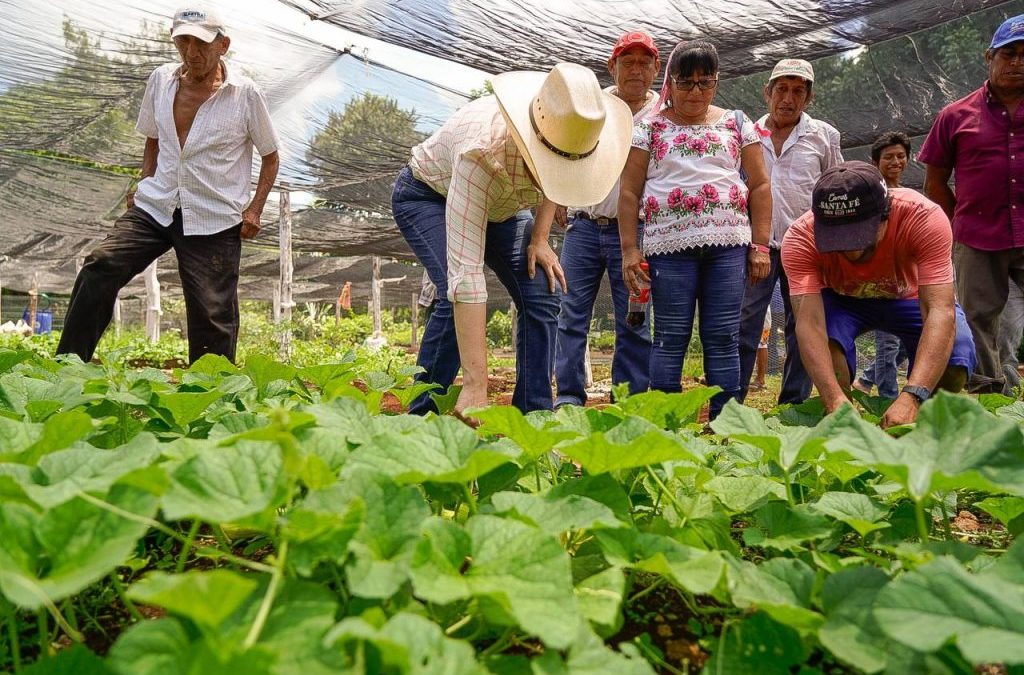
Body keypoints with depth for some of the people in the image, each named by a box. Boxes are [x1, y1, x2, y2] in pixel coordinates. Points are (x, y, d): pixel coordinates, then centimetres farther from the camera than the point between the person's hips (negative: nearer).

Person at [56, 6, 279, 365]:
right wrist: (143, 187, 9)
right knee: (99, 267, -15)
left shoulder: (245, 93, -4)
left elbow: (270, 157, 5)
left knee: (213, 314, -2)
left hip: (215, 221, -3)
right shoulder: (160, 80, 7)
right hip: (155, 206, 4)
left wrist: (255, 208, -5)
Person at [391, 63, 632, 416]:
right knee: (456, 295, -28)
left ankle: (533, 416, 1)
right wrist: (475, 385, -50)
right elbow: (466, 272, -48)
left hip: (500, 205, 6)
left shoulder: (563, 132, -26)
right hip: (428, 197, -5)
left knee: (542, 295, -10)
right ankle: (420, 416, -12)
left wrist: (539, 238, -10)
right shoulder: (482, 151, -44)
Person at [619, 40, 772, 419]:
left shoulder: (736, 123, 15)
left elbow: (760, 186, 13)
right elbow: (629, 192, 7)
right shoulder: (650, 127, 11)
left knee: (723, 338, 1)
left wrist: (760, 246, 4)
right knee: (670, 338, -1)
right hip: (670, 245, -1)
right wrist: (629, 249, -1)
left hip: (729, 244, 2)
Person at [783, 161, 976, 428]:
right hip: (842, 301, 0)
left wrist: (911, 397, -58)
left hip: (909, 297, 1)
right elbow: (809, 321, -43)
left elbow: (941, 311, -44)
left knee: (957, 352, -28)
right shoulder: (800, 238, -35)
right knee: (826, 336, -34)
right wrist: (835, 400, -58)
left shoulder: (924, 218, -36)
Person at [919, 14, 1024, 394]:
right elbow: (935, 183, 10)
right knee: (978, 321, 5)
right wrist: (963, 225, 6)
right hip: (977, 242, 0)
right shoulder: (956, 116, 7)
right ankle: (984, 393, 15)